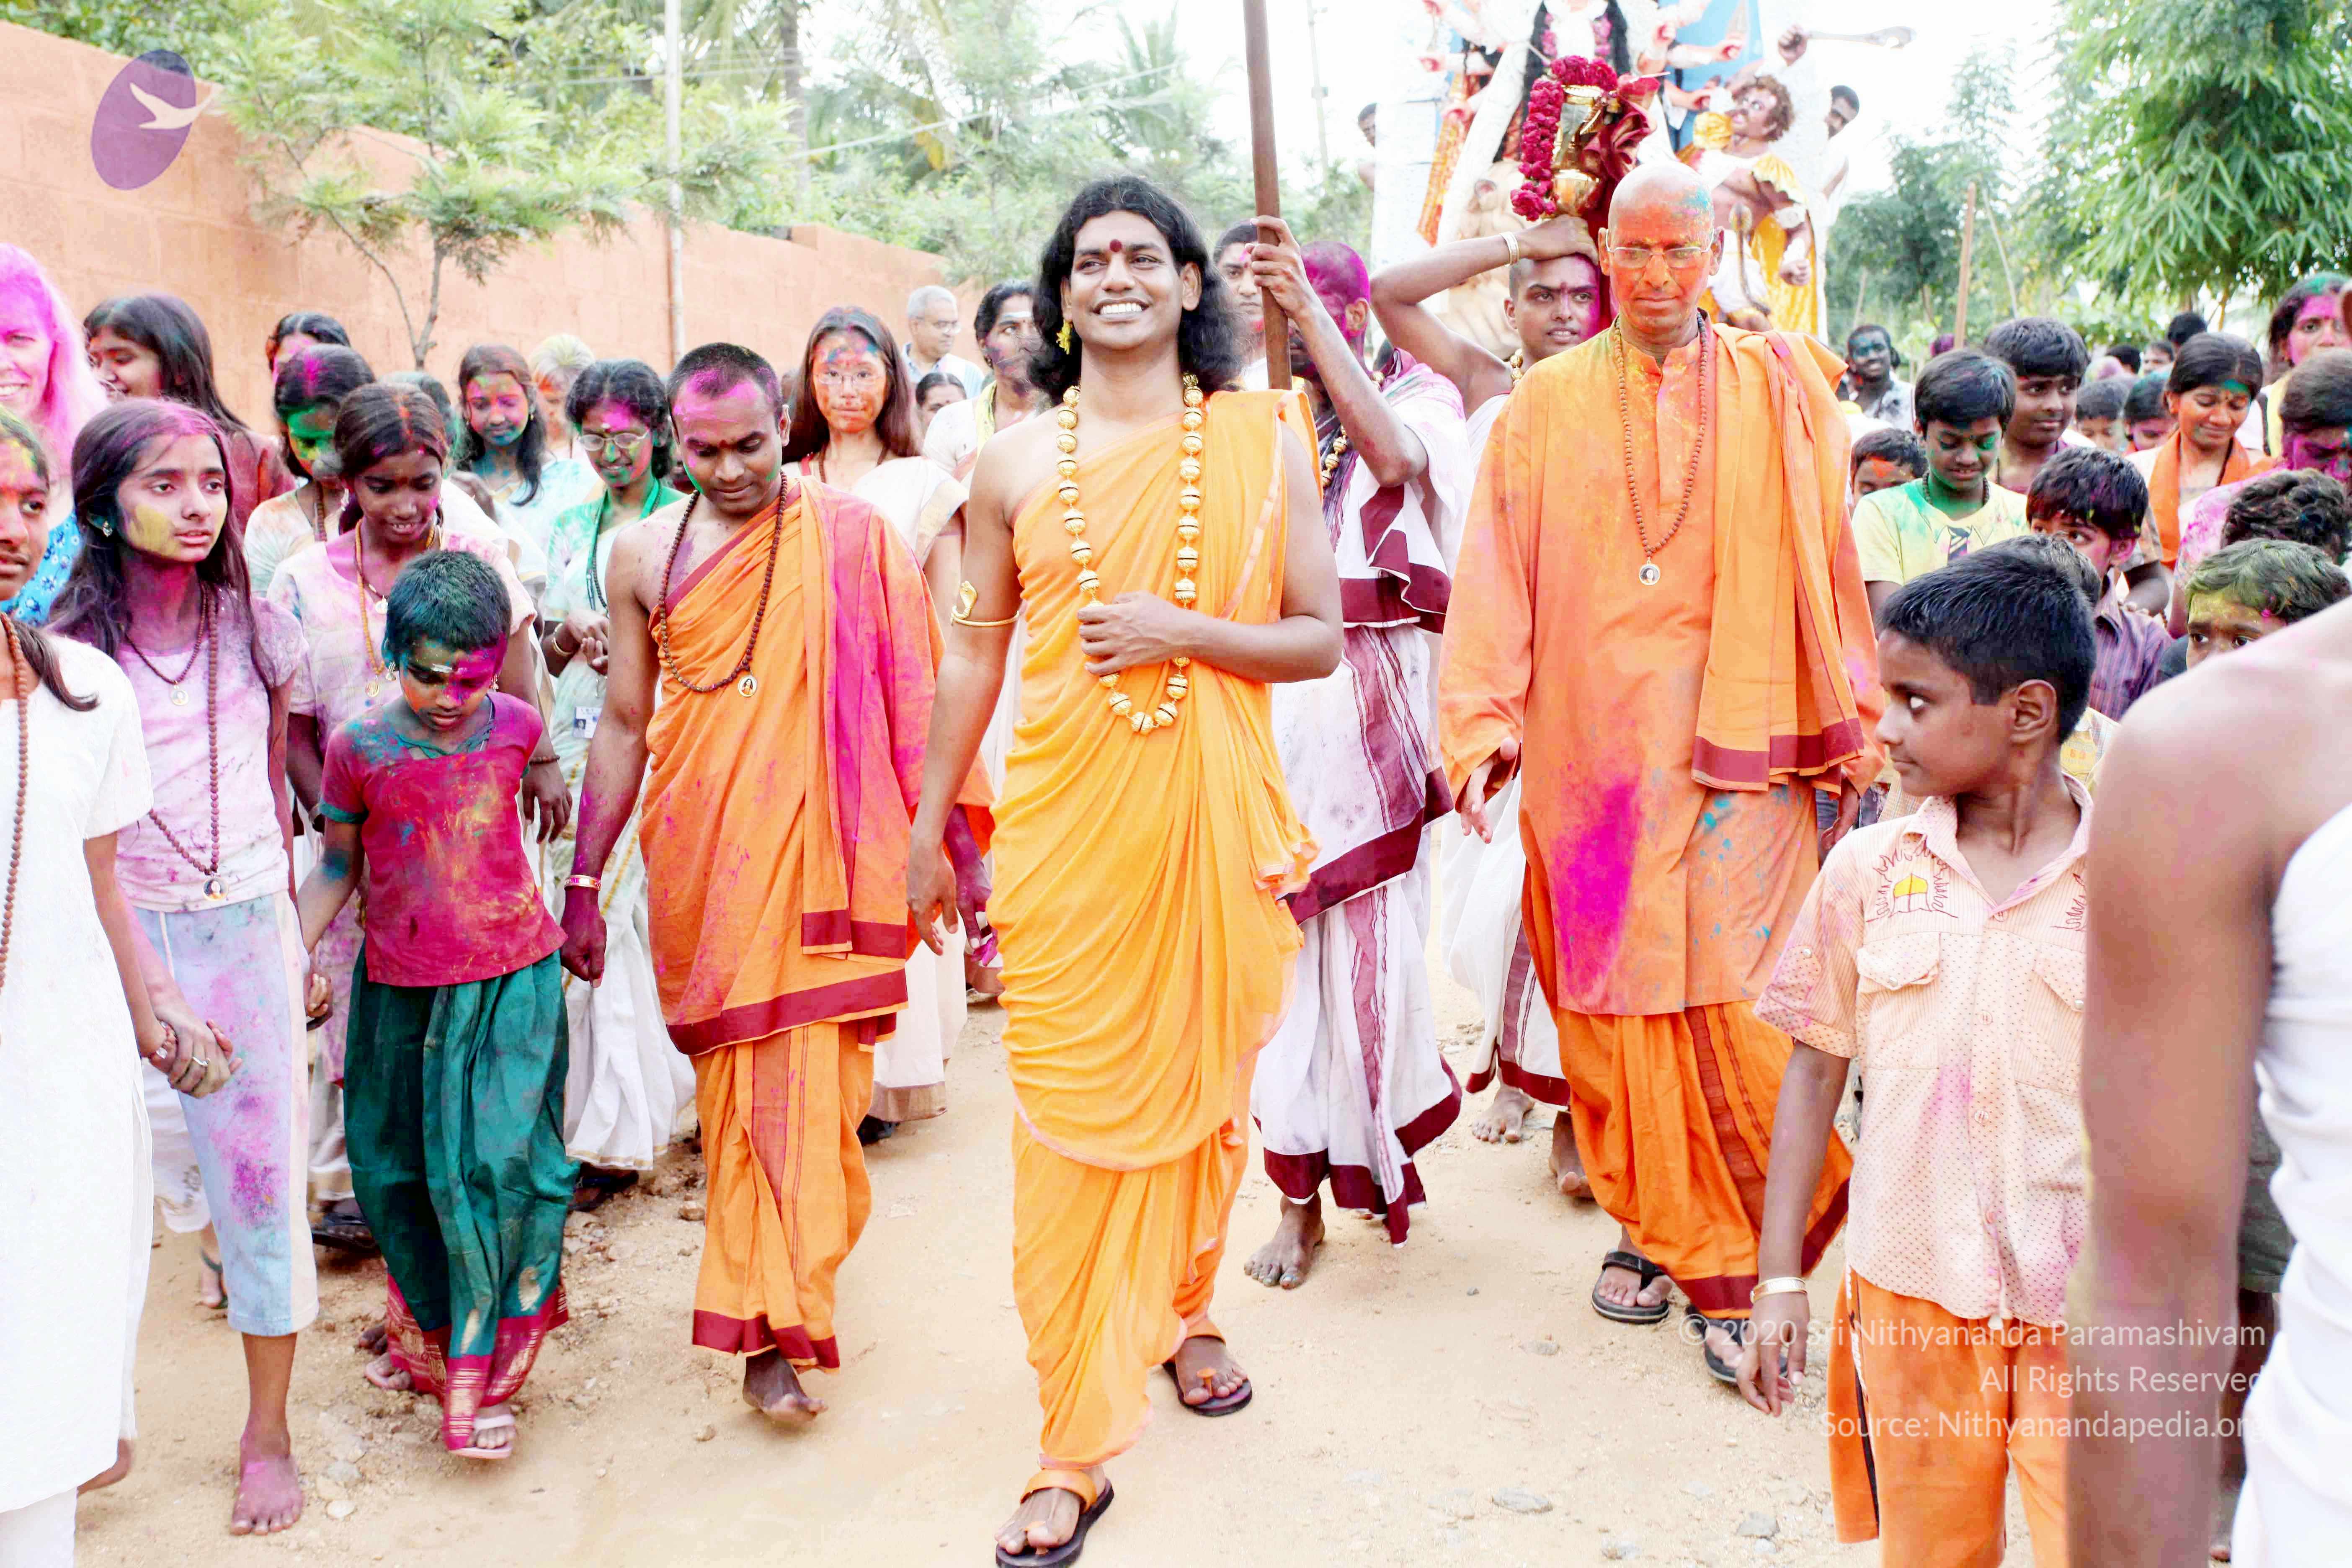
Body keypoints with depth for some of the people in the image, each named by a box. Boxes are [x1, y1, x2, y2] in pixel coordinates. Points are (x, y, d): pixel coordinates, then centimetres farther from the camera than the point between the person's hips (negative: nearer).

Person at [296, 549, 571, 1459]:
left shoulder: (514, 725, -6)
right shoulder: (359, 745, -8)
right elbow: (339, 864, 3)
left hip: (512, 977, -1)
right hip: (400, 984, 1)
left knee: (500, 1163, -8)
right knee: (395, 1167, 13)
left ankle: (483, 1373, 7)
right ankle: (427, 1330, 39)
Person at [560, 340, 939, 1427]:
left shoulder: (853, 536, 0)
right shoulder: (644, 554, 7)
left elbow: (912, 698, 3)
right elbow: (623, 725, 12)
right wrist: (583, 881, 11)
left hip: (818, 849, -2)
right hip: (698, 859, 2)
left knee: (803, 1084, -3)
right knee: (731, 1079, 7)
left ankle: (776, 1330, 7)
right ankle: (776, 1304, 21)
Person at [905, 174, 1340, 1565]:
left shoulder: (1259, 440, 3)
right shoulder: (1019, 460, 6)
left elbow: (1320, 637, 2)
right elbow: (976, 648, 11)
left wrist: (1184, 631, -14)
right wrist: (931, 825, 12)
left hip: (1215, 815, 0)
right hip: (1063, 822, 0)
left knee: (1202, 1084, 12)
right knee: (1073, 1116, 0)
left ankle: (1183, 1307, 42)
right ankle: (1078, 1452, 10)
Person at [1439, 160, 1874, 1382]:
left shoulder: (1780, 389, 6)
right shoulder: (1547, 404, 8)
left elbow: (1826, 569, 6)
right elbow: (1497, 572, 4)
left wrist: (1847, 729, 4)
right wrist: (1481, 724, -5)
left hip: (1736, 745, -1)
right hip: (1587, 748, 1)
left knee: (1733, 1004, -5)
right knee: (1610, 998, 6)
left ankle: (1739, 1273, 10)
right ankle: (1652, 1225, 25)